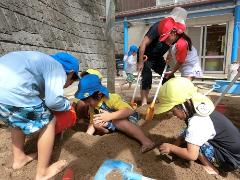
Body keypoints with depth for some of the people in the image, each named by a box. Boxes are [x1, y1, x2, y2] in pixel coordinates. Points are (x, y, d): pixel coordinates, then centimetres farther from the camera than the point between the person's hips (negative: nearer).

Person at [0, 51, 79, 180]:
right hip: (11, 91, -10)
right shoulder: (58, 68, 3)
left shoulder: (44, 62, 28)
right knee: (48, 122, 7)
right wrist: (67, 105, 9)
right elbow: (53, 100, -11)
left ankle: (19, 158, 40)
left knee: (19, 119, 31)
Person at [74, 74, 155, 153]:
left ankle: (146, 141, -39)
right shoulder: (92, 107, -7)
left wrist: (109, 116, -46)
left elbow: (129, 111, -39)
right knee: (97, 123, -14)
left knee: (117, 121, -39)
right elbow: (92, 123, 2)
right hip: (112, 125, 6)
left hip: (129, 119, -6)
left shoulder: (111, 98, -29)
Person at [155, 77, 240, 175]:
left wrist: (171, 148, -17)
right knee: (189, 134, 8)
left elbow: (191, 155, -30)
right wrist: (175, 145, 1)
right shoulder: (200, 108, -3)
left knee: (191, 138, -19)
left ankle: (208, 165, -2)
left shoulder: (196, 122, -30)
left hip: (231, 160, -9)